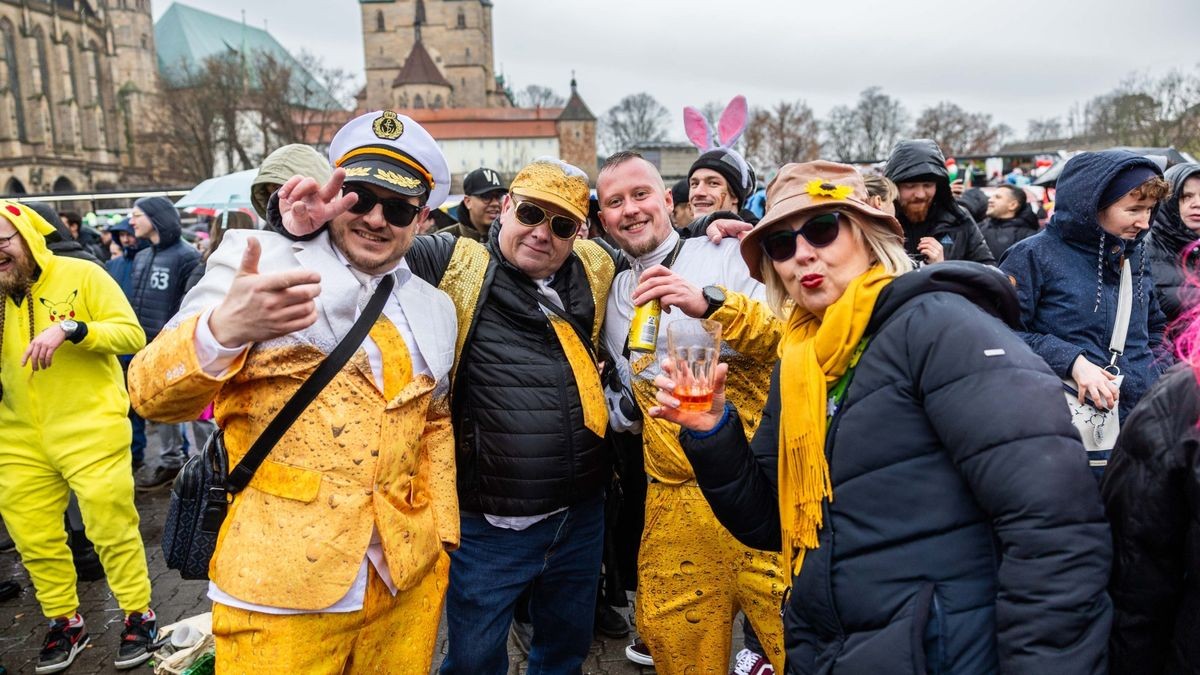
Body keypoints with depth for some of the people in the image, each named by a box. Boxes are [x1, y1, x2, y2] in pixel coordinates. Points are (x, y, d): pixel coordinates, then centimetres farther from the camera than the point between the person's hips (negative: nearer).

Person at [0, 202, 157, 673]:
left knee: (112, 529, 1)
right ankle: (64, 623, 29)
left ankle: (139, 616, 19)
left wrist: (70, 328, -23)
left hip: (90, 433, -5)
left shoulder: (81, 275, -4)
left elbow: (133, 334, -11)